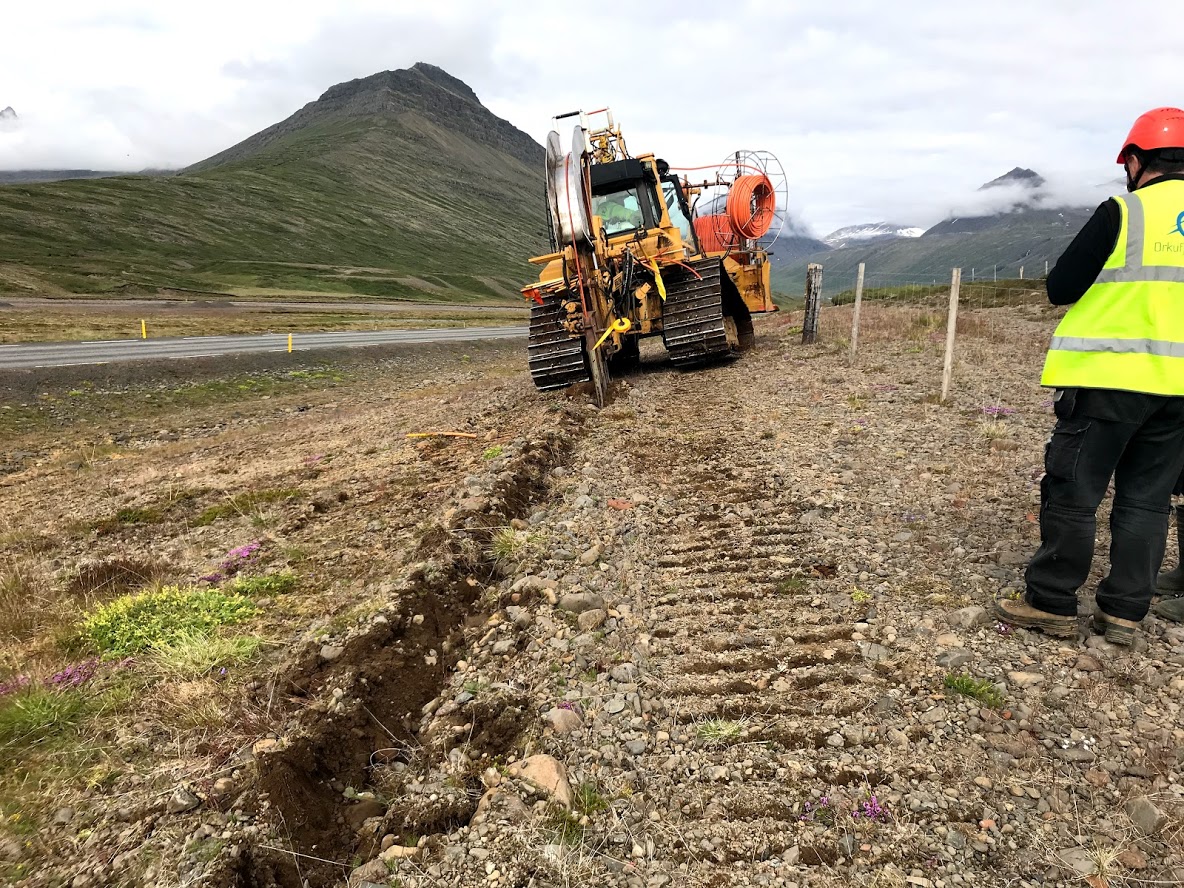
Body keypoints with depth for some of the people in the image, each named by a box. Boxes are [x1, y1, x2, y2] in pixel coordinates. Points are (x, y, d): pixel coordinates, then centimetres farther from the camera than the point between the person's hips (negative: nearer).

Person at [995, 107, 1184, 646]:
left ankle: (1052, 605, 7)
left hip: (1110, 376, -6)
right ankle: (1123, 613, 14)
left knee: (1072, 490, 2)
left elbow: (1060, 289, -6)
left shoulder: (1123, 212, -7)